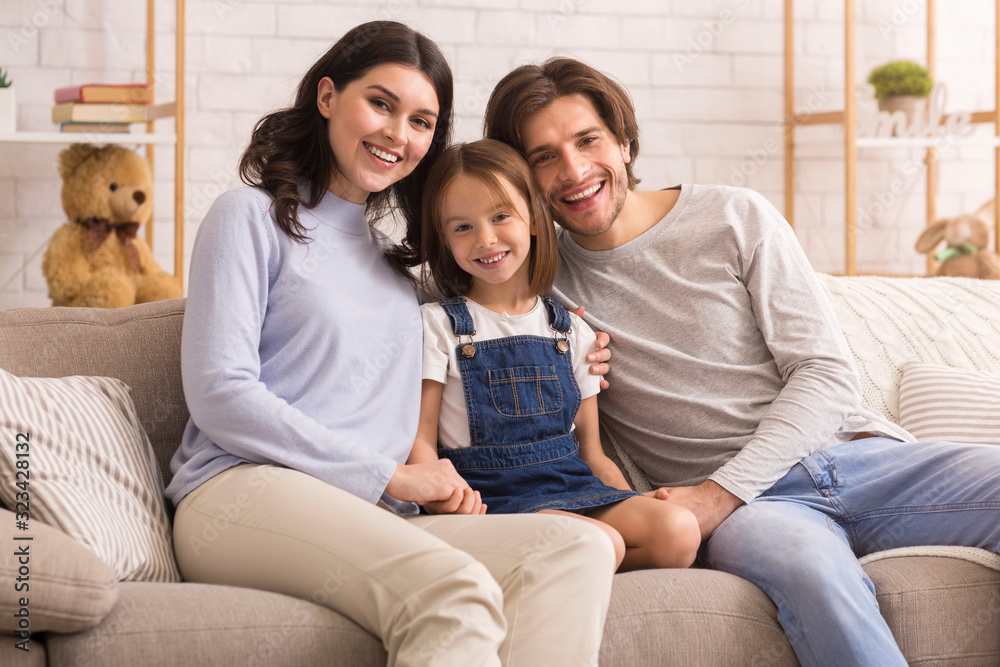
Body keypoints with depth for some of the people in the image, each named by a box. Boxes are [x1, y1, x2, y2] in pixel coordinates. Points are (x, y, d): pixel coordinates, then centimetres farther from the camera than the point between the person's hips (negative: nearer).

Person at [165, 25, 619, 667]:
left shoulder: (394, 259, 29)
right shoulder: (252, 216, 8)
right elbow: (220, 396, -5)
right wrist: (389, 474, -5)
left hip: (374, 516, 6)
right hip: (241, 491, -6)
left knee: (581, 548, -23)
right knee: (456, 592, -36)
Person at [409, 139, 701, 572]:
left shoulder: (571, 330, 14)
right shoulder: (438, 325, 3)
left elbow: (592, 451, 16)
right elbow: (421, 441, -3)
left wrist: (640, 508, -2)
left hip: (573, 487, 5)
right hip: (494, 495, -5)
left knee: (679, 531, -22)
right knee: (601, 544, -32)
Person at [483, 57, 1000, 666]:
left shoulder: (737, 220, 8)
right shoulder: (543, 279, 10)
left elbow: (828, 375, 2)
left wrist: (722, 490, -11)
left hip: (858, 453, 2)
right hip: (744, 509, -2)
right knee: (803, 559, -40)